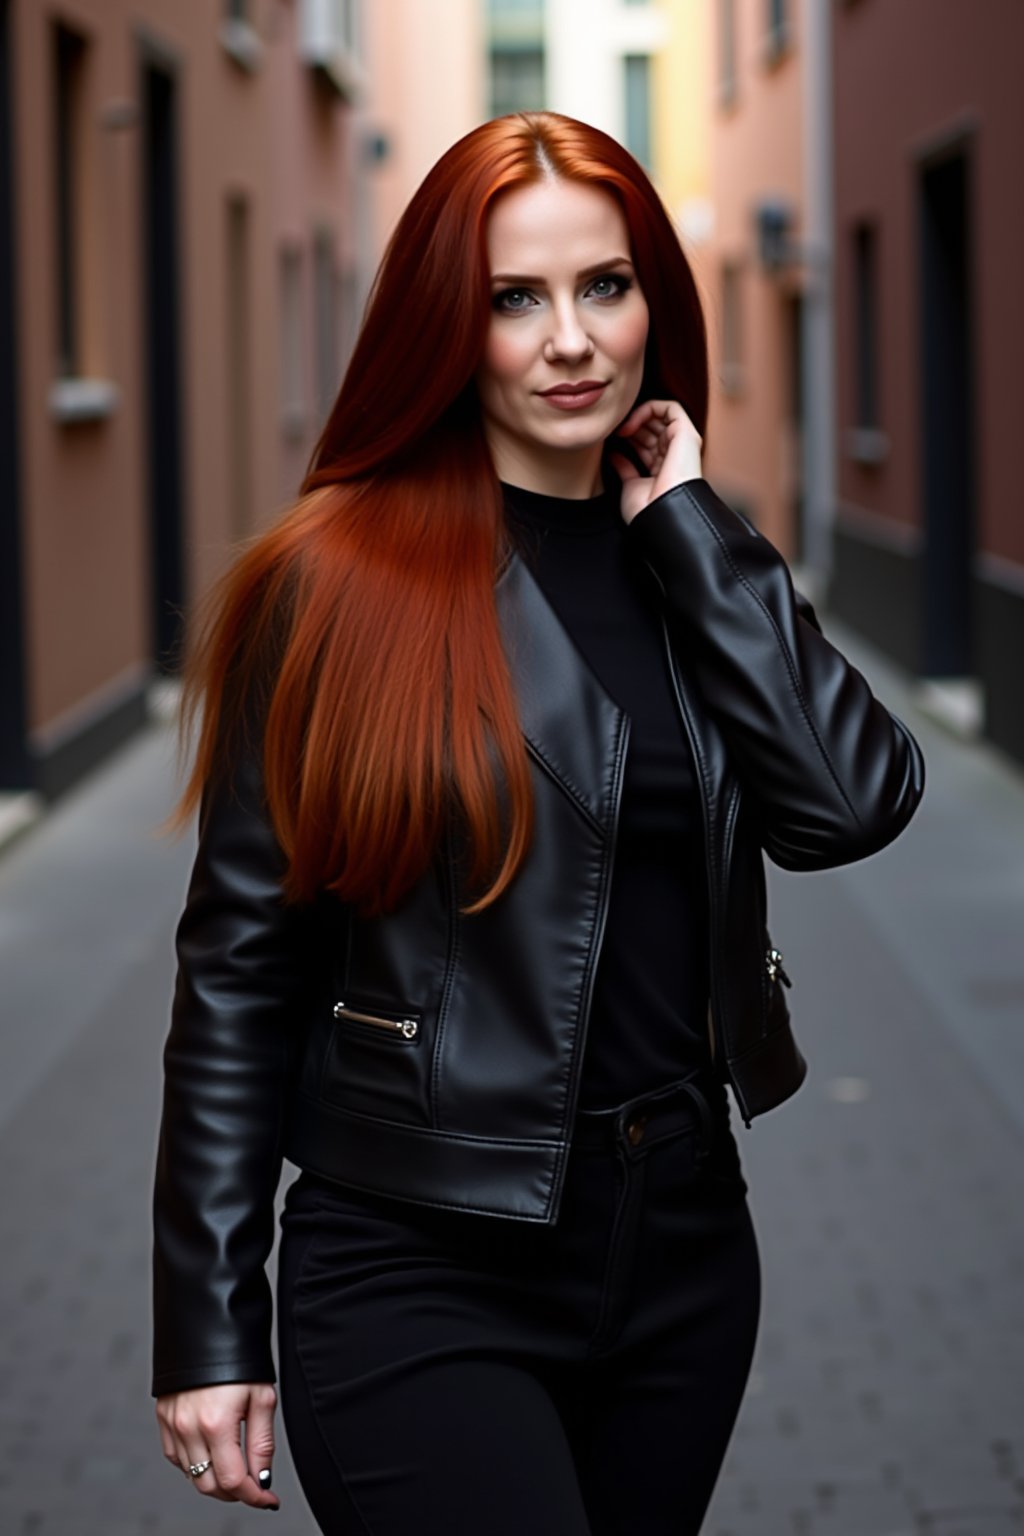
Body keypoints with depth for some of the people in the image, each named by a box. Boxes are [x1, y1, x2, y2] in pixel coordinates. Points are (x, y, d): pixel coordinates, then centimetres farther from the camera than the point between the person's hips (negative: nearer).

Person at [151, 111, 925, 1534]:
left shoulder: (697, 563, 6)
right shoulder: (341, 578, -8)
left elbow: (853, 805, -12)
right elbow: (239, 963, -6)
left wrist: (689, 526, -8)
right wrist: (209, 1324, -6)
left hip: (682, 1242, 5)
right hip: (420, 1270, -5)